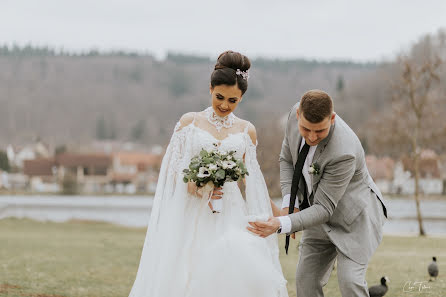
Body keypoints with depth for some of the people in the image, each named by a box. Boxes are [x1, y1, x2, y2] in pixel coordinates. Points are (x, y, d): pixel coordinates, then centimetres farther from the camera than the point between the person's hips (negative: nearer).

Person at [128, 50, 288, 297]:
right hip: (191, 214, -1)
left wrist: (275, 211, 22)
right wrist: (194, 186, -14)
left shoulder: (246, 131, 11)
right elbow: (171, 168, 4)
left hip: (230, 214, 1)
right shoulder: (189, 122, 5)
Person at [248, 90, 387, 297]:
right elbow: (287, 158, 2)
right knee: (306, 280, 5)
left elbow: (324, 208, -31)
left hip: (354, 216, -7)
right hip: (323, 218, 7)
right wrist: (289, 203, -11)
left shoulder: (344, 152, -36)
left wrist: (282, 225, -43)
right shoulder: (296, 113, -15)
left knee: (349, 280, -19)